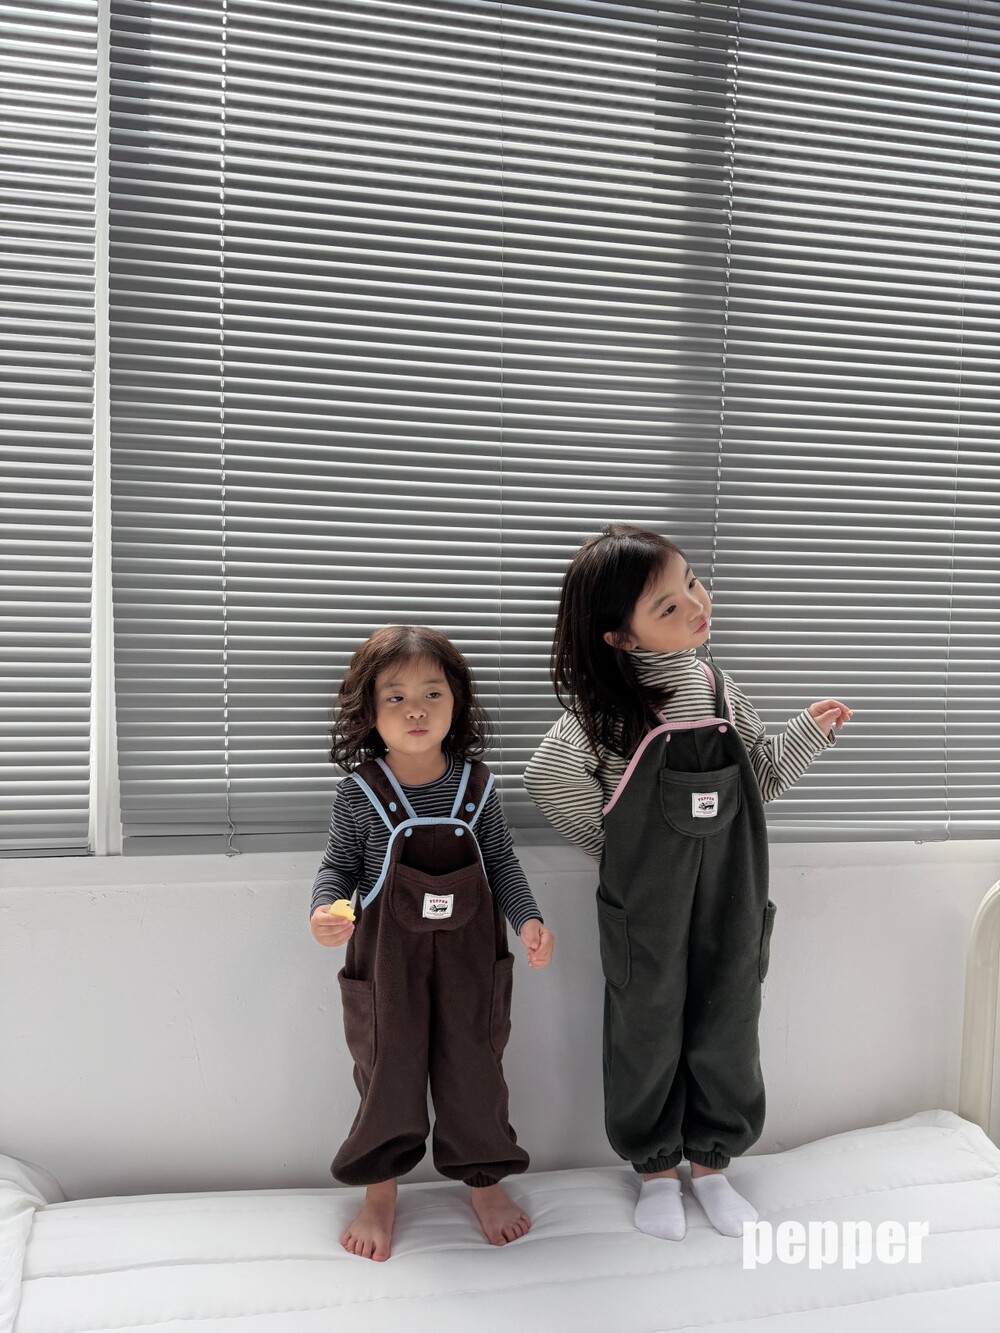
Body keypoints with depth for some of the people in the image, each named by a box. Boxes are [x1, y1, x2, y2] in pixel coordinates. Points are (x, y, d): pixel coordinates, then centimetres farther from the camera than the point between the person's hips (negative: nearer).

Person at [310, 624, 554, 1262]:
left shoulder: (476, 785, -6)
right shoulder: (360, 795, -12)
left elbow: (503, 863, 3)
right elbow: (339, 866, -2)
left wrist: (527, 918, -10)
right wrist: (325, 909, -22)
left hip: (469, 956, 1)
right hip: (386, 960, -1)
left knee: (474, 1069, 14)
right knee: (388, 1072, 12)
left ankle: (485, 1179, 39)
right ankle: (381, 1193, 36)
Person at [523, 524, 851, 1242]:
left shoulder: (721, 689, 0)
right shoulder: (607, 705, -15)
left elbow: (760, 779, 11)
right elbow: (548, 777, -10)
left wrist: (808, 733, -3)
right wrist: (618, 841, -5)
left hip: (730, 908, 4)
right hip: (646, 914, -4)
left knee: (725, 1035, 16)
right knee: (648, 1037, 13)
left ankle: (711, 1162, 39)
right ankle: (656, 1168, 36)